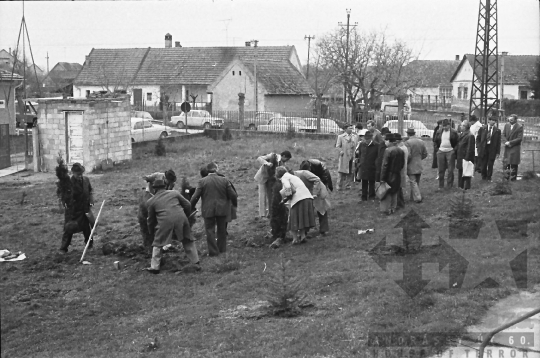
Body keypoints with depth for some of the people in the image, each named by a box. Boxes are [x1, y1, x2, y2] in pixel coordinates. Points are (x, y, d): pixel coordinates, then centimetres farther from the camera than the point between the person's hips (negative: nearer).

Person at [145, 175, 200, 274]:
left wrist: (151, 232, 34)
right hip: (181, 219, 2)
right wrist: (186, 217, 30)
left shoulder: (151, 201, 14)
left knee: (158, 244, 15)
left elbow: (151, 219, 20)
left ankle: (154, 267, 14)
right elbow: (187, 205, 14)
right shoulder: (174, 193, 16)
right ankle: (196, 263, 19)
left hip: (165, 222, -1)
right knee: (188, 242, 18)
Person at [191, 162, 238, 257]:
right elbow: (232, 195, -1)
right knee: (222, 230, 17)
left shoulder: (202, 181, -9)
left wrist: (191, 207, 6)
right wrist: (235, 204, 17)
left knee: (210, 230, 6)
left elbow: (195, 197, -9)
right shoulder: (224, 180, -4)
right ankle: (222, 249, 25)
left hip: (208, 210, -2)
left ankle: (213, 251, 5)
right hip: (222, 210, 2)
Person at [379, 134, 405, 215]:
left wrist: (382, 178, -16)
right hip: (397, 176, 7)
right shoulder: (401, 151, 3)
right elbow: (402, 164, 9)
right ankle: (393, 208, 26)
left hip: (389, 175, -7)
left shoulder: (388, 150, -19)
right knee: (394, 193, 18)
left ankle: (386, 209, 9)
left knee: (386, 193, 5)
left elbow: (385, 165, -20)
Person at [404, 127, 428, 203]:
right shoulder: (421, 141, 4)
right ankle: (413, 197, 23)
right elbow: (425, 154, 7)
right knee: (417, 182, 15)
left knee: (413, 182, -1)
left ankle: (417, 198, -5)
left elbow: (408, 155, -21)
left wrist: (405, 163, -4)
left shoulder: (408, 142, -16)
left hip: (411, 167, -6)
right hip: (419, 166, 6)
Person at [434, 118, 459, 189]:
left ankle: (449, 185, 9)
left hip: (450, 152, -3)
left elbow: (457, 142, 2)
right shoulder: (439, 132, 7)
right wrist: (437, 148, 6)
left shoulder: (453, 132, -2)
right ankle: (441, 186, 12)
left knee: (450, 170, 0)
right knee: (441, 170, 5)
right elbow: (435, 141, 16)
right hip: (441, 152, 3)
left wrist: (454, 149, -6)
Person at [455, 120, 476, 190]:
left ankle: (466, 188, 2)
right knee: (460, 174, 16)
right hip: (460, 158, 9)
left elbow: (470, 149, -17)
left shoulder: (470, 136, -14)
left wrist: (467, 159, -19)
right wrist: (456, 157, 14)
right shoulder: (461, 135, 13)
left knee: (466, 176, -4)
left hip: (466, 159, -9)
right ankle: (460, 187, 25)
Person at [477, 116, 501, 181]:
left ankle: (488, 177, 15)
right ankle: (484, 177, 20)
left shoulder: (497, 131, 3)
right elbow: (478, 139, 8)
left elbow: (498, 142, 4)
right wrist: (478, 147, -4)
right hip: (483, 149, 0)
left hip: (492, 149, 0)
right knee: (483, 164, 3)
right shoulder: (482, 129, 3)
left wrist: (498, 152, 1)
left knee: (490, 165, 1)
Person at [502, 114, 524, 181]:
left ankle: (513, 177, 6)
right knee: (507, 162, 8)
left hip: (515, 148, -5)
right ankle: (507, 176, 20)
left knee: (513, 163, -1)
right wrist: (506, 142, -7)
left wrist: (510, 142, -16)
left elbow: (520, 138, -13)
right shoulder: (506, 125, 5)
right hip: (507, 147, 5)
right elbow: (504, 135, 10)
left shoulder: (520, 127, -11)